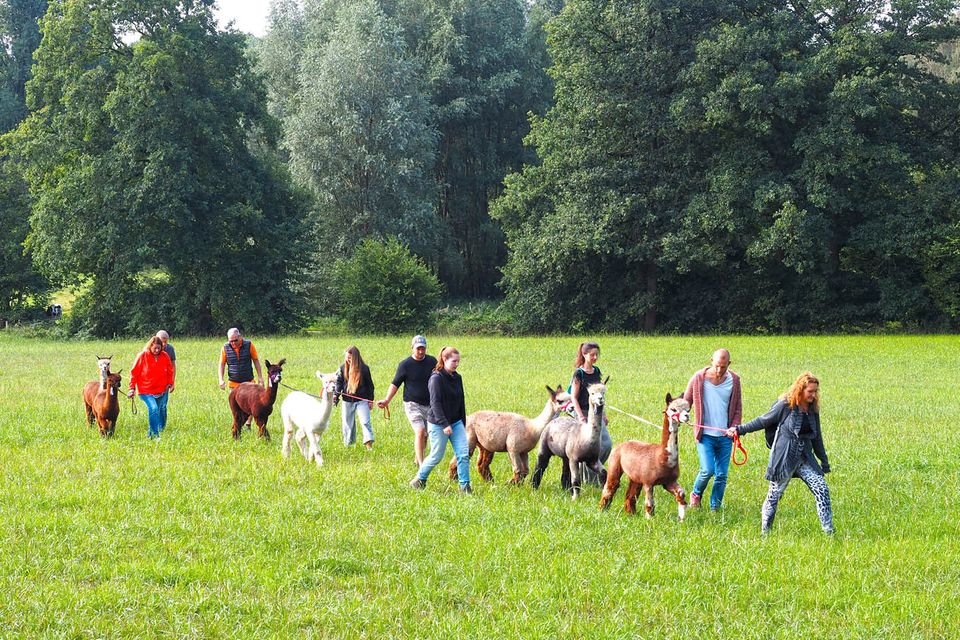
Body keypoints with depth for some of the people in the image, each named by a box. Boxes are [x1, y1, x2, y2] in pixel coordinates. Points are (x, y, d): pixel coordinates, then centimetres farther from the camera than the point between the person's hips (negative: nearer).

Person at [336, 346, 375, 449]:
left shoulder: (364, 368, -4)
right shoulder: (343, 368, 1)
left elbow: (369, 384, 4)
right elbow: (339, 382, 6)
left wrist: (370, 400, 3)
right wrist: (336, 395, -11)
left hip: (362, 400, -3)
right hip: (347, 401, 3)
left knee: (365, 421, -13)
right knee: (347, 422, 10)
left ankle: (369, 443, -15)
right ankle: (348, 442, 25)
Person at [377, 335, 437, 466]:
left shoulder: (432, 362, 6)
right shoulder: (405, 365, -5)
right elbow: (395, 384, -2)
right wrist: (387, 400, -14)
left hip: (429, 405, 4)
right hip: (413, 404, -4)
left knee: (425, 436, 8)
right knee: (420, 432, -18)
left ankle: (417, 460, 27)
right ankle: (421, 465, -19)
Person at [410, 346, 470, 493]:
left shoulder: (457, 378, 8)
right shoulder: (436, 378, -15)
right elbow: (435, 403, -20)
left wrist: (463, 423, 17)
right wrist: (444, 424, -25)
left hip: (456, 422, 7)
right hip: (438, 424, -7)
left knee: (464, 453, -4)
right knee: (436, 456, 2)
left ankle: (465, 485, 1)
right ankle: (419, 479, 24)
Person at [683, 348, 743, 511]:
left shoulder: (734, 380, 2)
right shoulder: (699, 378, -6)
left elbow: (738, 408, 11)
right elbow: (686, 401, 3)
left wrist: (734, 427, -5)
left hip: (725, 436, 3)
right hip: (705, 435, -3)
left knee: (722, 475, 3)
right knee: (707, 470, -14)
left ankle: (715, 508, 17)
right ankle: (696, 494, 16)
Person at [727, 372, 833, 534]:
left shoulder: (812, 410, 7)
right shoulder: (785, 406, -10)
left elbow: (817, 437, 17)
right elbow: (763, 421, 0)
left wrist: (824, 460, 20)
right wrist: (740, 429, 0)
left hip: (805, 459, 5)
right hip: (784, 459, -5)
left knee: (822, 489, -7)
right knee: (774, 495, 3)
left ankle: (829, 530, -4)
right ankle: (765, 531, 17)